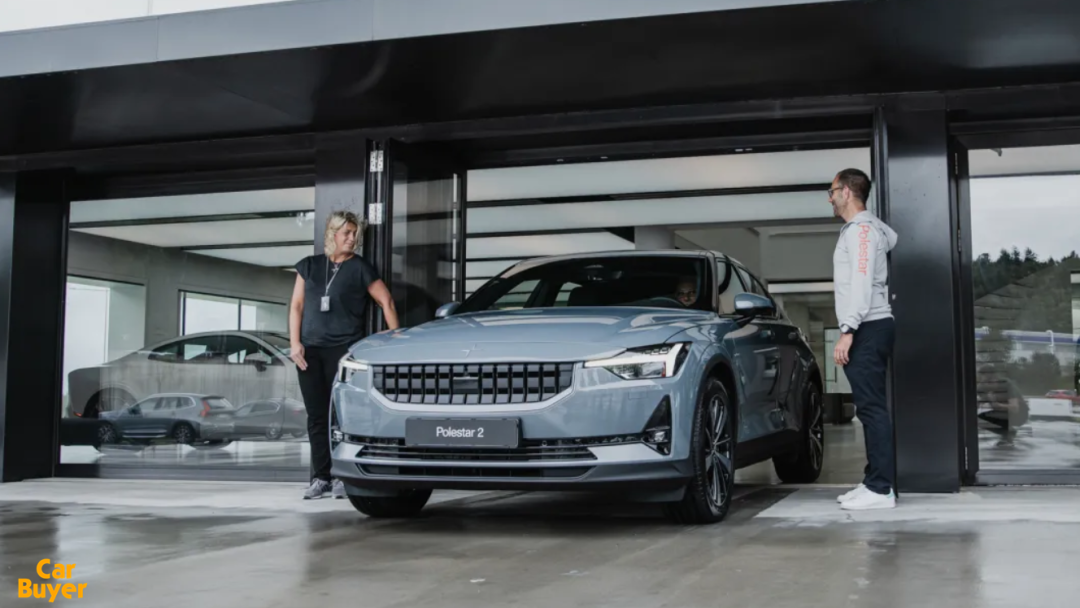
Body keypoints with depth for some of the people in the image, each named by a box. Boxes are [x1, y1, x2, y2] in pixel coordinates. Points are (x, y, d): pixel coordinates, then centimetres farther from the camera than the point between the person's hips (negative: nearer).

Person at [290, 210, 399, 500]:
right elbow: (296, 306, 12)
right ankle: (321, 478, 6)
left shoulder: (360, 268, 4)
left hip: (344, 349, -3)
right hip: (309, 350, 3)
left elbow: (386, 302, 3)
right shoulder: (309, 265, 13)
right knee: (316, 416, 2)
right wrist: (295, 343, 2)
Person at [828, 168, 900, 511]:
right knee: (871, 409, 11)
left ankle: (881, 489, -13)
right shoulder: (866, 227, 21)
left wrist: (847, 332, -24)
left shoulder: (861, 229, -10)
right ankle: (874, 482, 15)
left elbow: (862, 284, -19)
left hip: (868, 329, -11)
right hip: (869, 330, 11)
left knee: (872, 408, -12)